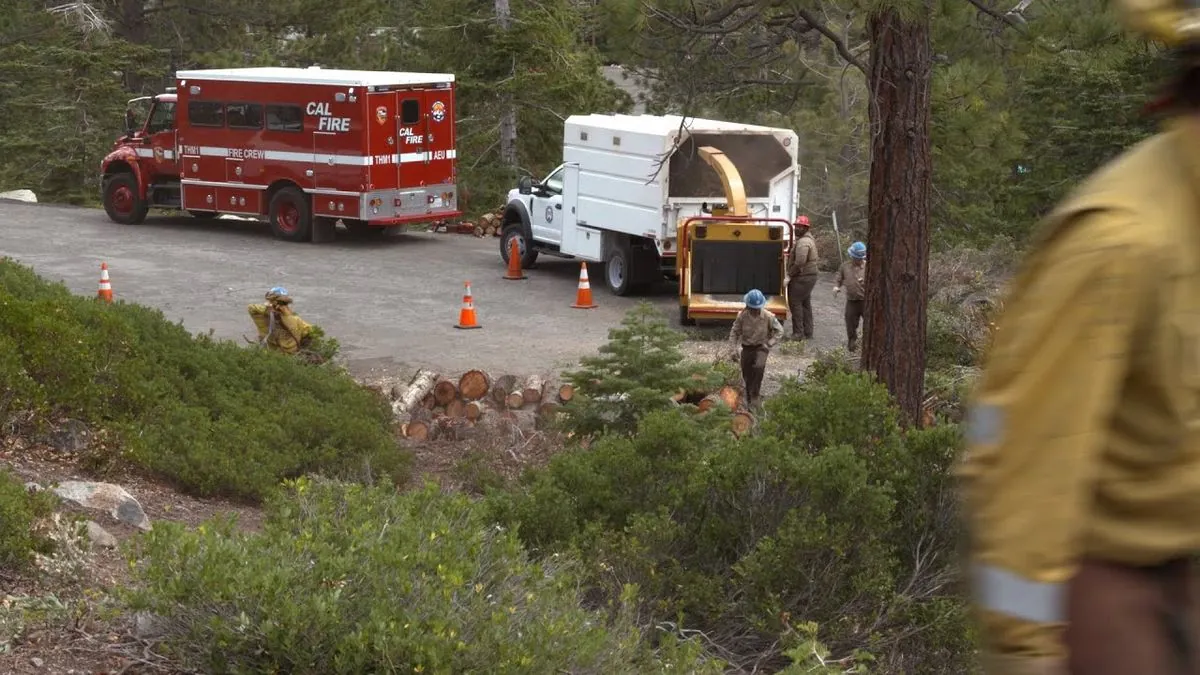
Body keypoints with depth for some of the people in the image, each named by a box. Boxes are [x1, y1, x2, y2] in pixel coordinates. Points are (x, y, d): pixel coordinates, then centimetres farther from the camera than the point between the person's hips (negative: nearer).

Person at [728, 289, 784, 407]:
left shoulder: (768, 316, -15)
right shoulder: (742, 316, -12)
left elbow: (779, 330, -3)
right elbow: (734, 332, -2)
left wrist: (769, 344, -12)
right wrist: (733, 349, -9)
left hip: (761, 347, -2)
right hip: (747, 348, 2)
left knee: (759, 367, -29)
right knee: (747, 375, 8)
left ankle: (755, 395, -16)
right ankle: (750, 400, 29)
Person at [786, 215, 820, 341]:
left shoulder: (803, 242, -19)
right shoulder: (810, 239, 16)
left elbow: (799, 262, -28)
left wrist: (790, 273, -15)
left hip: (802, 278, -11)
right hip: (810, 275, 11)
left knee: (795, 302, -7)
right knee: (805, 304, 15)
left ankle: (798, 332, -8)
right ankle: (808, 333, 20)